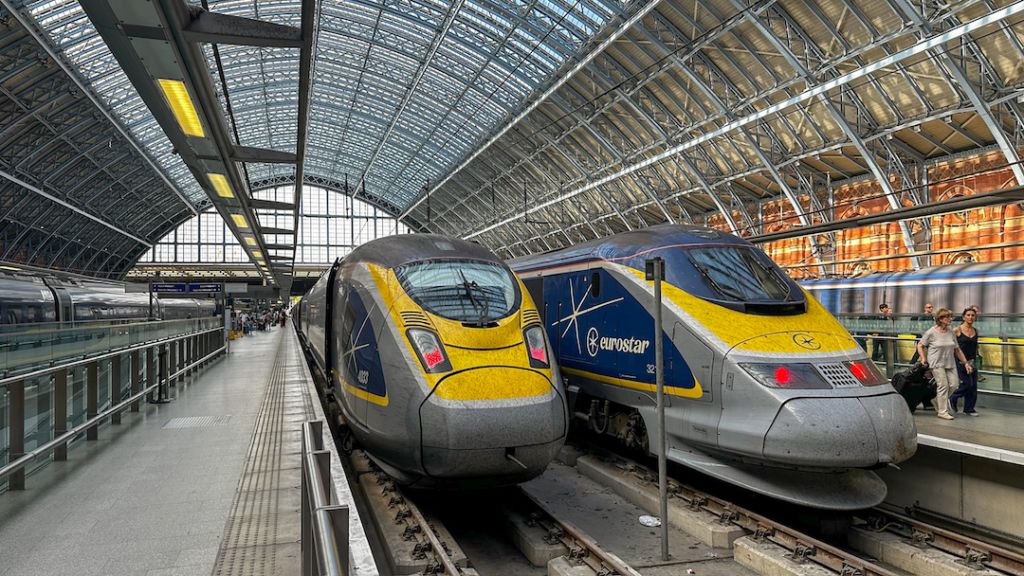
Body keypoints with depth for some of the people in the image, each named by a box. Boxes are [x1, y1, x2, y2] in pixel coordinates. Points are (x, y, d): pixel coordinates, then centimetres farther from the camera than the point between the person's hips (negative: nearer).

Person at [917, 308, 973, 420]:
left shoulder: (951, 332, 8)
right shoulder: (931, 332, -7)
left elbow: (957, 350, 13)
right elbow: (920, 345, 1)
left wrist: (965, 363, 10)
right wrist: (923, 359, -7)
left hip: (950, 364, 6)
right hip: (937, 363, -6)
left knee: (953, 384, -3)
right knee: (943, 385, -9)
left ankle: (936, 401, 21)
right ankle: (942, 411, 0)